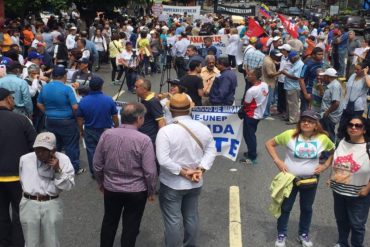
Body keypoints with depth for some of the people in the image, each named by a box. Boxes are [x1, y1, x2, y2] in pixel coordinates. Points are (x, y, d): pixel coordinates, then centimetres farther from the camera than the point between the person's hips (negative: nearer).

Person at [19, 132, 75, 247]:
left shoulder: (63, 159, -5)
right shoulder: (25, 159, 0)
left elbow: (68, 186, -7)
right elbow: (20, 180, 15)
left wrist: (58, 170, -17)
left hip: (52, 204, -1)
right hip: (29, 204, 1)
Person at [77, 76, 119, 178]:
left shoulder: (83, 101, -15)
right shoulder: (109, 100, -17)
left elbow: (80, 119, -6)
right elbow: (115, 117, -7)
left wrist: (81, 130, 11)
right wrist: (116, 127, 10)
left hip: (89, 131, 1)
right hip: (106, 130, 0)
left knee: (92, 152, 15)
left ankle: (94, 173, 27)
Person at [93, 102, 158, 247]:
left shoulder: (107, 135, -9)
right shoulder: (144, 140, -20)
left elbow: (97, 164, -1)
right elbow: (150, 171, -17)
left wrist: (101, 182, 16)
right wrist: (151, 191, -1)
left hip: (111, 188, 3)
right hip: (136, 191, -3)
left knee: (109, 222, 23)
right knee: (130, 226, 14)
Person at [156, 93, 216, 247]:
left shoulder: (165, 131, -20)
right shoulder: (203, 128, -5)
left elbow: (163, 160, -25)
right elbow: (211, 151, -3)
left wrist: (182, 172, -18)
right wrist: (201, 169, -11)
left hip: (172, 184, -5)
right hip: (195, 183, 5)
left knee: (173, 220, 8)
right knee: (191, 216, 20)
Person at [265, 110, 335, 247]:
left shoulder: (322, 138, -12)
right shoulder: (290, 134, -17)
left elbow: (334, 151, 6)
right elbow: (269, 143, -8)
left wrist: (325, 165, -6)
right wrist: (277, 161, -16)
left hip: (310, 180, 2)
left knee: (306, 208, 20)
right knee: (285, 208, 13)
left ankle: (303, 234, 43)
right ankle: (281, 235, 34)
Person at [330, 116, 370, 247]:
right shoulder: (342, 143, 0)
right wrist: (332, 178, 9)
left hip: (358, 194, -5)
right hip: (338, 190, 5)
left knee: (357, 224, 10)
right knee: (341, 219, 23)